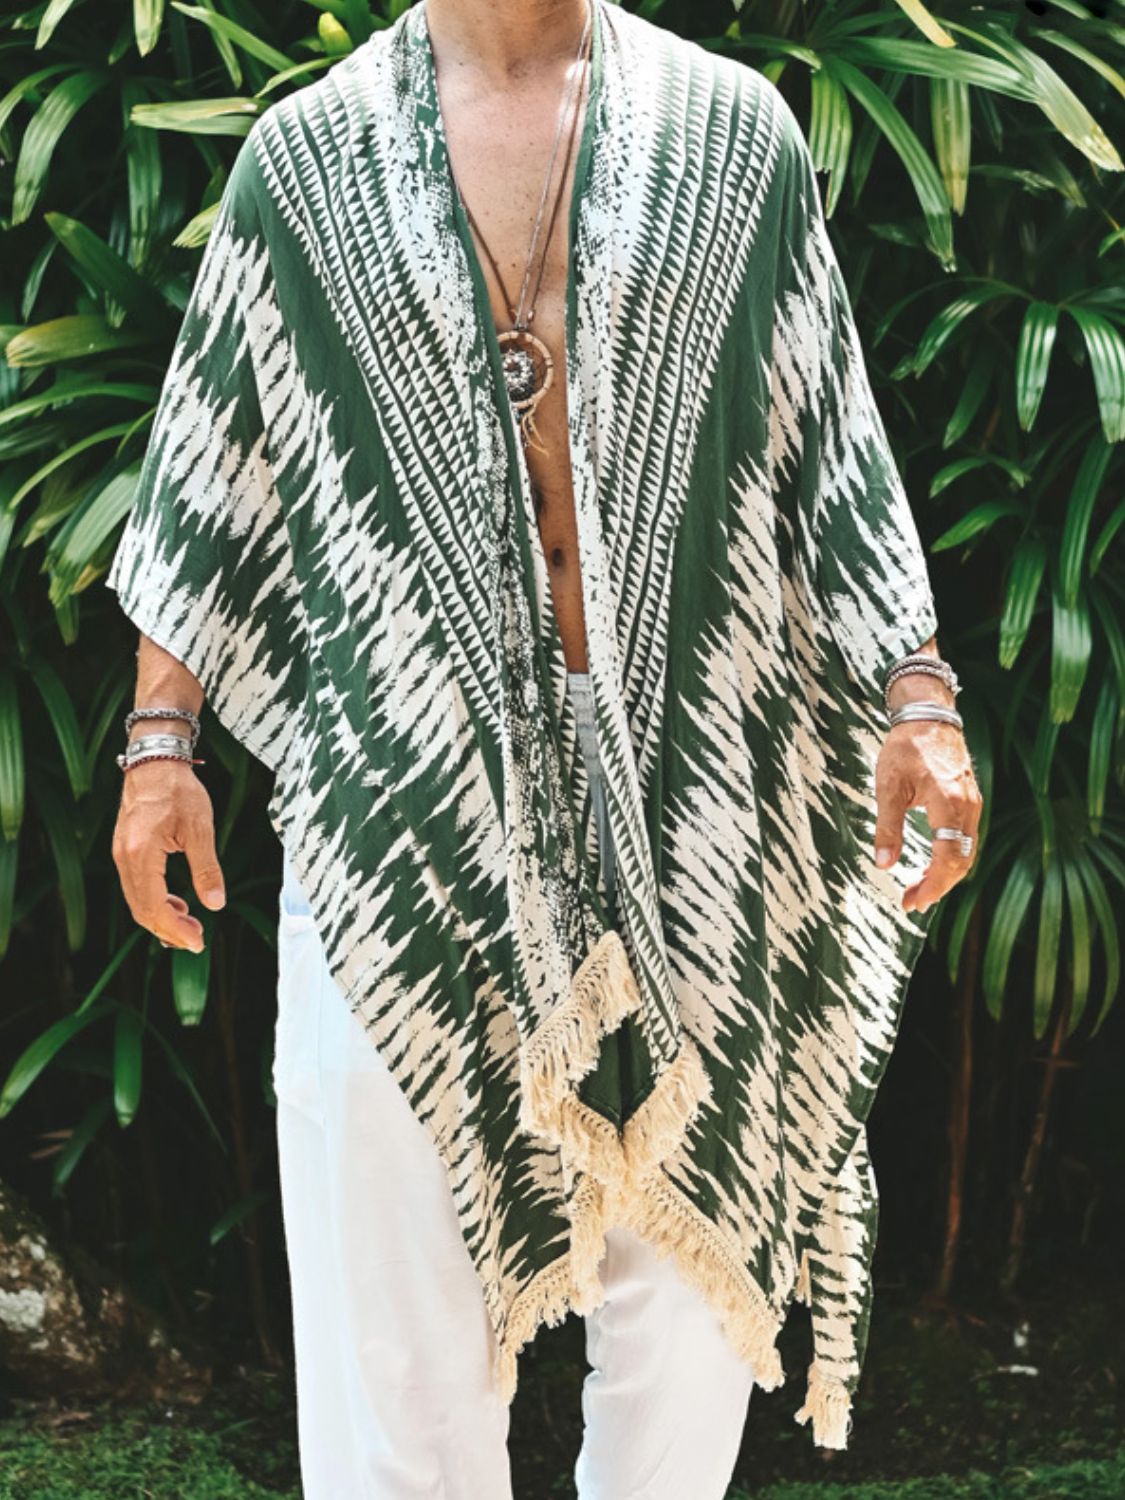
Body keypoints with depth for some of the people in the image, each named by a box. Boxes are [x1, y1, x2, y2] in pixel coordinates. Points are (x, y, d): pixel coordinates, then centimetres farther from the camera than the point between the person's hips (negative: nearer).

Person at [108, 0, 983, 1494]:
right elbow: (216, 468, 8)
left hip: (688, 778, 1)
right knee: (392, 1257, 2)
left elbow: (833, 442, 7)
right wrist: (160, 735, 2)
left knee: (696, 1242, 7)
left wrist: (915, 695, -1)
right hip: (403, 777, 0)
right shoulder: (307, 151, 6)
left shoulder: (733, 126, 7)